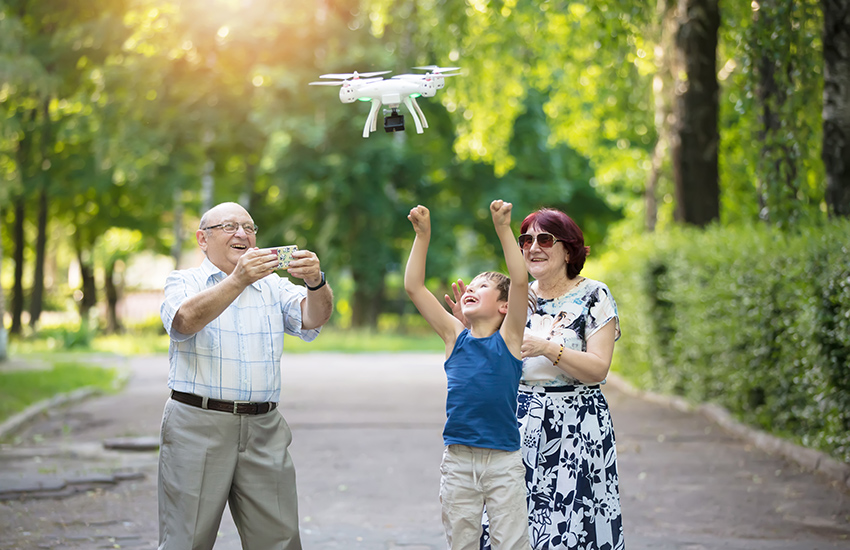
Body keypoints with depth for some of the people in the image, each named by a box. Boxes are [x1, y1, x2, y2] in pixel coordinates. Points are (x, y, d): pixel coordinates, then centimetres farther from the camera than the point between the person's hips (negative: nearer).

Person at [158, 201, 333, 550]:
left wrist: (315, 282, -24)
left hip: (264, 430, 3)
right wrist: (239, 280, -31)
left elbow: (314, 317, -1)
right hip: (198, 426, -3)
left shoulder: (274, 287, 16)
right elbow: (187, 319, -16)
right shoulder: (183, 283, 6)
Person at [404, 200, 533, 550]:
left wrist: (503, 229, -20)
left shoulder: (508, 338, -1)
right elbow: (414, 287, 3)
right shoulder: (455, 337, 7)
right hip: (458, 459, 3)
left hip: (504, 461, -3)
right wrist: (422, 235, -3)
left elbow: (520, 281, -14)